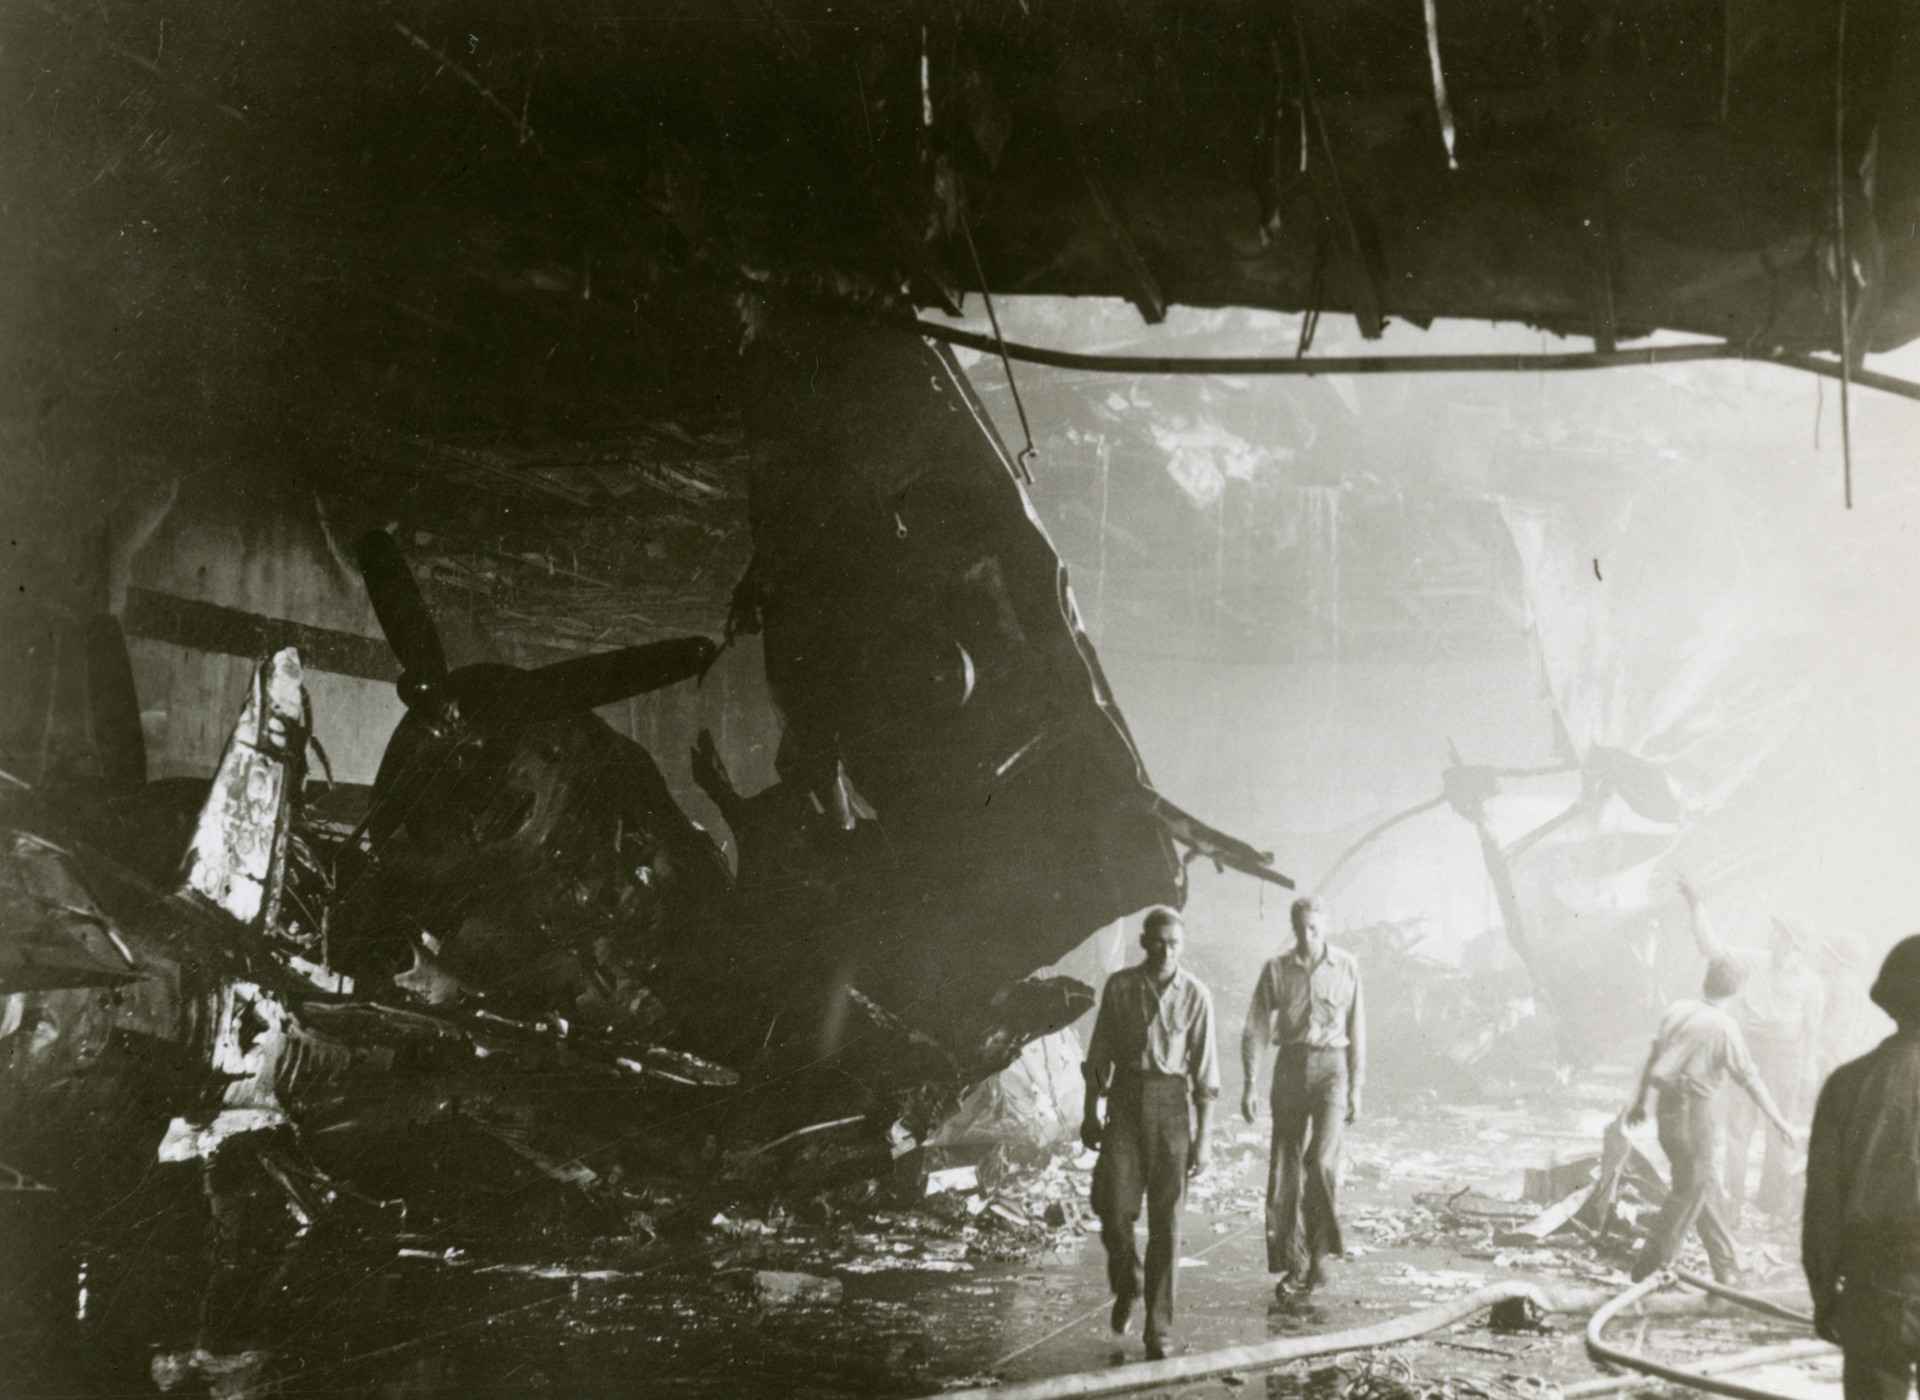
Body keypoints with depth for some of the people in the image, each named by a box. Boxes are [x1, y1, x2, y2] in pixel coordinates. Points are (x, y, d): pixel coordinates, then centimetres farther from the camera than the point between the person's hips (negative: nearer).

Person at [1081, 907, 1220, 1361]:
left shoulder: (1195, 995, -1)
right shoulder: (1119, 987, 2)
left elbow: (1205, 1070, 1)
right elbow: (1099, 1053, 8)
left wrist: (1204, 1135, -1)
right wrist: (1090, 1113, 6)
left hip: (1170, 1103, -1)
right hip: (1124, 1099, 1)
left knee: (1166, 1219, 0)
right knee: (1113, 1205, -9)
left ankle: (1160, 1331, 7)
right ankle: (1127, 1281, 24)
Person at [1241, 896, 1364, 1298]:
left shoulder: (1346, 966, 5)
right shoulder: (1276, 970, 4)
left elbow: (1356, 1028, 9)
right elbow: (1256, 1028, 2)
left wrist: (1356, 1086, 6)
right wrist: (1250, 1083, -7)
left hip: (1331, 1066, -1)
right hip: (1290, 1065, 1)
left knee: (1320, 1161, -17)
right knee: (1284, 1169, 1)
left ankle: (1319, 1254, 0)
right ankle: (1293, 1265, 12)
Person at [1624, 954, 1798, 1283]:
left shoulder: (1676, 1010, 5)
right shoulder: (1723, 1028, -12)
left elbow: (1653, 1058, 12)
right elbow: (1751, 1080, -9)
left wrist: (1640, 1101, 21)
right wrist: (1779, 1121, -1)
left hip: (1667, 1107, 7)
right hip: (1694, 1110, -7)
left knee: (1706, 1185, 16)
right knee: (1691, 1188, 2)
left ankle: (1726, 1265, 25)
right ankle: (1652, 1265, 2)